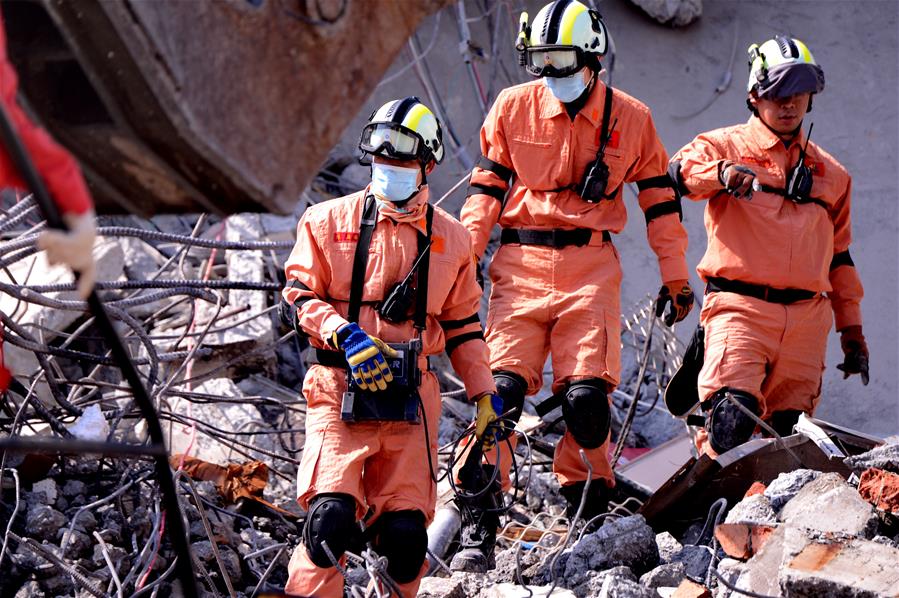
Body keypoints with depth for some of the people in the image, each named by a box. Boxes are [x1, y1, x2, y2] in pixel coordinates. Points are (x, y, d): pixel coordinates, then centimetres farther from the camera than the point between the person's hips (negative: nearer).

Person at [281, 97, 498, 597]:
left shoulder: (451, 238, 13)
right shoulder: (330, 221, 6)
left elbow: (463, 325, 20)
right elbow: (301, 296, 2)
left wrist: (485, 393, 13)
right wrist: (346, 335, -15)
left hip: (411, 397, 2)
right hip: (341, 388, -2)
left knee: (405, 532, -2)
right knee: (332, 516, -19)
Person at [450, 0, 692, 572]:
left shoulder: (630, 118, 4)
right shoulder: (514, 107, 4)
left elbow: (660, 198, 12)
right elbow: (488, 184, 9)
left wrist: (676, 277, 13)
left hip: (591, 271, 0)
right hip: (521, 262, 0)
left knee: (587, 394, -10)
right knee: (501, 388, -10)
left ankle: (588, 506, 12)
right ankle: (478, 528, -7)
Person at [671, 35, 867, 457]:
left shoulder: (830, 173, 23)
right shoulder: (724, 147, 9)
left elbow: (839, 258, 27)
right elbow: (677, 174, -12)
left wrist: (852, 329, 24)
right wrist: (721, 173, -32)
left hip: (807, 319, 4)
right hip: (740, 307, -4)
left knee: (788, 434, 0)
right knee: (733, 418, -22)